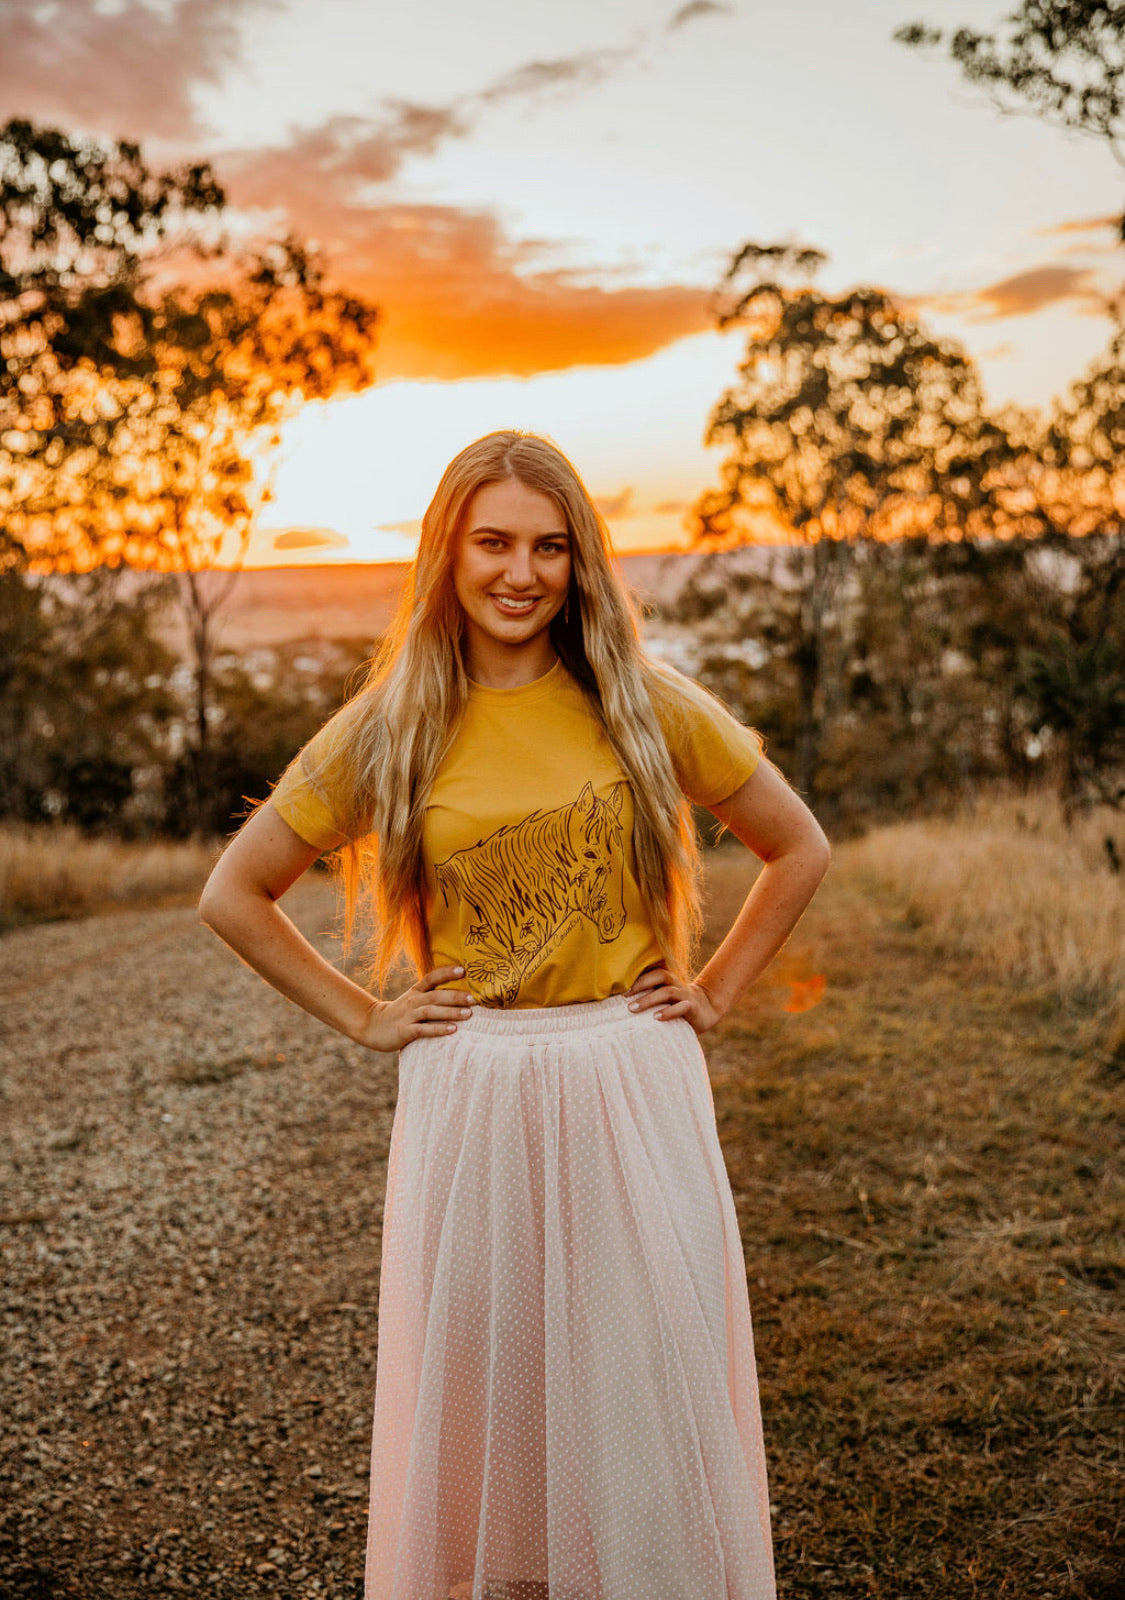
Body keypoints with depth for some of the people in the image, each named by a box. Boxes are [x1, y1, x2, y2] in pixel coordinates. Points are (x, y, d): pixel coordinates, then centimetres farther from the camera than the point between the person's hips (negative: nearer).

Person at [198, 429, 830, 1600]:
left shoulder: (647, 704, 0)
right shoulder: (388, 727, 0)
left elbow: (798, 849, 11)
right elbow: (233, 896, 7)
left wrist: (715, 992, 4)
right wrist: (362, 1018, 2)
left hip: (634, 1094, 0)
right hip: (469, 1105, 0)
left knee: (645, 1389, 7)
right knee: (479, 1399, 10)